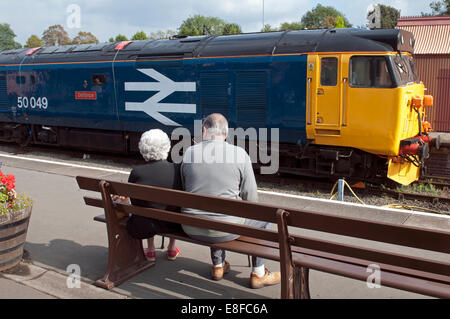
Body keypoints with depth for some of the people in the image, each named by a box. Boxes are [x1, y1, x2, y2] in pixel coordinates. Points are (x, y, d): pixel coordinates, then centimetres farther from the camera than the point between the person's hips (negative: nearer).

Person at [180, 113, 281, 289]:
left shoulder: (189, 153, -1)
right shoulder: (240, 154, -8)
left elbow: (185, 189, 11)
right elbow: (251, 197, -3)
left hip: (191, 229, 4)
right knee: (262, 219, 22)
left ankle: (218, 266, 45)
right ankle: (258, 274, 29)